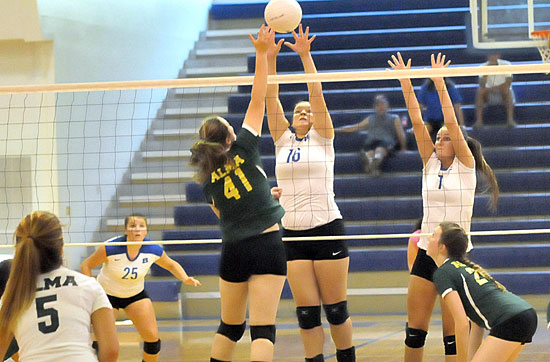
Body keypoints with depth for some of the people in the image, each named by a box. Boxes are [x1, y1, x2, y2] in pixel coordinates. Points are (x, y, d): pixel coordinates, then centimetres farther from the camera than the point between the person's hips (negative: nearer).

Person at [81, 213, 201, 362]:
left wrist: (185, 278, -16)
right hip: (107, 293, -3)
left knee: (152, 337, -5)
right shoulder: (110, 248, -29)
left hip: (136, 294, 3)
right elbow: (86, 265, -16)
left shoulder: (154, 250, -18)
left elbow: (171, 265, 3)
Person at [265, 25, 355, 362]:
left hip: (327, 230, -3)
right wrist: (270, 57, -6)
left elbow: (317, 95, -7)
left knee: (336, 309, 0)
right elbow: (271, 98, 4)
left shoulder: (323, 138, 5)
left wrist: (305, 55, -16)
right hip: (293, 233, 3)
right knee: (307, 313, 0)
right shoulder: (283, 140, 13)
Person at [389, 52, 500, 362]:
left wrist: (440, 85, -17)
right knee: (414, 330, 5)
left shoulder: (466, 165, -2)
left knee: (453, 336, -3)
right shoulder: (431, 163, 9)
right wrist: (406, 85, -6)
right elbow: (417, 122, 2)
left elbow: (453, 124, -14)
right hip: (426, 254, 5)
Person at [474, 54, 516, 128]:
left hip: (504, 94, -2)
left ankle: (510, 119, -40)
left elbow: (508, 84, -16)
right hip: (489, 95, 2)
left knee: (507, 90, -34)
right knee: (479, 91, -27)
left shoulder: (506, 64, -11)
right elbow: (482, 85, -19)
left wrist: (492, 88, -19)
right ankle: (479, 120, -32)